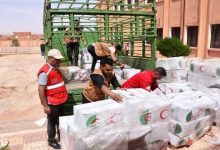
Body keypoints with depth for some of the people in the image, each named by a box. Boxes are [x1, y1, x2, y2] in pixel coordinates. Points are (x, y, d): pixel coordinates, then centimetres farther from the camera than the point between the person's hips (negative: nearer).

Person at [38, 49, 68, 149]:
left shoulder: (56, 69, 6)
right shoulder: (45, 72, -22)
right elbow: (41, 90, -23)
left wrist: (63, 95, 18)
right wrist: (45, 106, -23)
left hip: (60, 101, 8)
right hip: (52, 103, -8)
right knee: (52, 122, 10)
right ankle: (51, 141, 29)